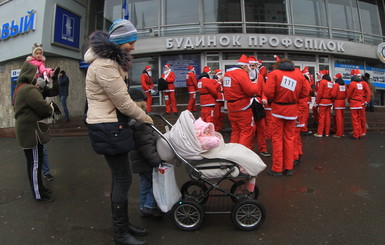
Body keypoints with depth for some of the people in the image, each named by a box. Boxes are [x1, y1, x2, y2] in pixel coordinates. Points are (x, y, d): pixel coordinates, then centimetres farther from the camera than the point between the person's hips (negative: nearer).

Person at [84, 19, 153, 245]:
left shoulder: (112, 61, 17)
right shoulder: (104, 65, -18)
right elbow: (123, 103, -18)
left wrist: (140, 116, 10)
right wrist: (146, 118, -4)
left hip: (112, 125, 10)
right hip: (108, 128, -10)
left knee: (119, 177, 15)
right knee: (123, 178, -2)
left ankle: (123, 224, 31)